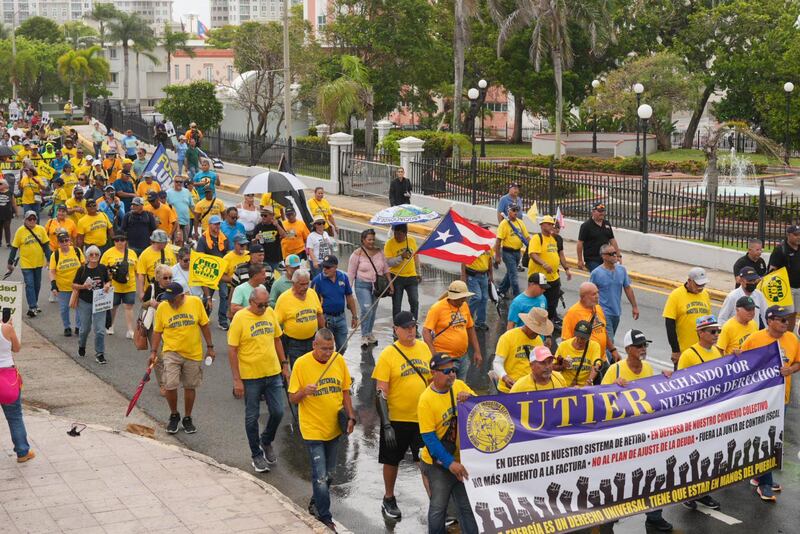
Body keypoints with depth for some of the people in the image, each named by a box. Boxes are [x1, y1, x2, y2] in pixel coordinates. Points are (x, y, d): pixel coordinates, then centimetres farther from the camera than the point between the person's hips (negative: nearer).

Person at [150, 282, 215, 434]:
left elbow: (204, 325, 1)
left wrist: (210, 347, 3)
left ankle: (187, 418, 27)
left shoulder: (196, 302, -8)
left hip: (193, 353, 1)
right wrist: (153, 351, -3)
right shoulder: (162, 308, -7)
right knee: (170, 385, -12)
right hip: (171, 352, -1)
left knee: (190, 387, 9)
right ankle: (174, 415, 13)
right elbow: (157, 331, 3)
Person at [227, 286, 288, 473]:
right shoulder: (240, 318, -13)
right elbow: (232, 350, -13)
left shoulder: (270, 313, 2)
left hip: (273, 373, 4)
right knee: (252, 417, 8)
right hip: (250, 377, -4)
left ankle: (266, 441, 34)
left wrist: (284, 364, 12)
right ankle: (256, 455, 23)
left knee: (277, 412, 7)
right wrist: (237, 380, -15)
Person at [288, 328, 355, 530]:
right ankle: (325, 518, 8)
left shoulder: (339, 360, -3)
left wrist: (350, 417, 0)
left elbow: (345, 391, 8)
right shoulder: (302, 364, -14)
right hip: (313, 429, -5)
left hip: (334, 427, 5)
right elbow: (292, 398, -9)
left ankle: (316, 504, 40)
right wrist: (305, 391, -29)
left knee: (329, 474, 18)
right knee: (320, 476, -5)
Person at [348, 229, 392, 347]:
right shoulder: (357, 254, -7)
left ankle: (369, 334, 26)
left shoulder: (379, 252, 6)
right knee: (366, 309, -18)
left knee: (373, 311, 11)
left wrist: (390, 283, 9)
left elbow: (385, 269, 14)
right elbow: (351, 273, -5)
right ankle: (364, 336, -10)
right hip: (362, 285, -5)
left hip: (377, 285, 5)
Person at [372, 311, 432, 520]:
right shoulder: (388, 355, -11)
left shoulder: (423, 348, 3)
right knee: (392, 461, 13)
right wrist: (386, 424, -16)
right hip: (396, 418, -3)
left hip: (422, 417, 3)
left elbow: (432, 379, 14)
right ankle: (389, 499, 31)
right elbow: (381, 392, -12)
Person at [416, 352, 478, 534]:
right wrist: (450, 463, -22)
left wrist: (470, 398, -21)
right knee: (438, 507, 9)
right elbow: (429, 438, -18)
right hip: (439, 463, -4)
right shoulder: (426, 400, -18)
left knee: (467, 506, 10)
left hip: (462, 459, 4)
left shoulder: (459, 386, -3)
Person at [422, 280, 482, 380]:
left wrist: (477, 351, 15)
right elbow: (426, 331, -15)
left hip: (463, 357, 7)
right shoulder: (437, 308, -12)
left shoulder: (464, 306, 8)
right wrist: (433, 354, -23)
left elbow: (470, 328, 18)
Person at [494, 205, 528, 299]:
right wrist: (497, 256, -16)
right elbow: (498, 240, -14)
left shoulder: (520, 222, 7)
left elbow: (527, 236, 11)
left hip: (517, 252, 7)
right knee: (513, 275, -7)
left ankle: (501, 290, 36)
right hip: (508, 252, -7)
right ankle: (516, 296, -3)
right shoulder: (504, 223, -12)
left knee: (510, 273, 19)